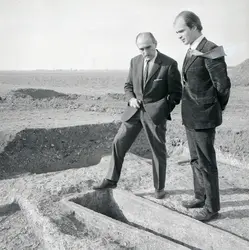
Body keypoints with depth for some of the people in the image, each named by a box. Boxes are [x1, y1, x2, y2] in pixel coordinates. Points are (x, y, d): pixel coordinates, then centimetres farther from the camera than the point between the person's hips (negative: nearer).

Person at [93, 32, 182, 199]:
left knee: (158, 151, 6)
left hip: (155, 113, -4)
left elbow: (176, 92, -4)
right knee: (119, 143, 3)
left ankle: (159, 187, 24)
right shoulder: (135, 61, 6)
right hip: (135, 110, 4)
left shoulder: (169, 64, -9)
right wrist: (131, 99, -4)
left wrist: (164, 110, -11)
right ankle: (111, 180, 19)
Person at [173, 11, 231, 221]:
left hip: (203, 117, -9)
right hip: (191, 116, 9)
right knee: (196, 160, 18)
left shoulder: (211, 51, -16)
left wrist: (216, 109, 1)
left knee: (206, 162, 1)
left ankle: (212, 206, 16)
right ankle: (201, 197, 34)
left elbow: (223, 86, -14)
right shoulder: (192, 53, 11)